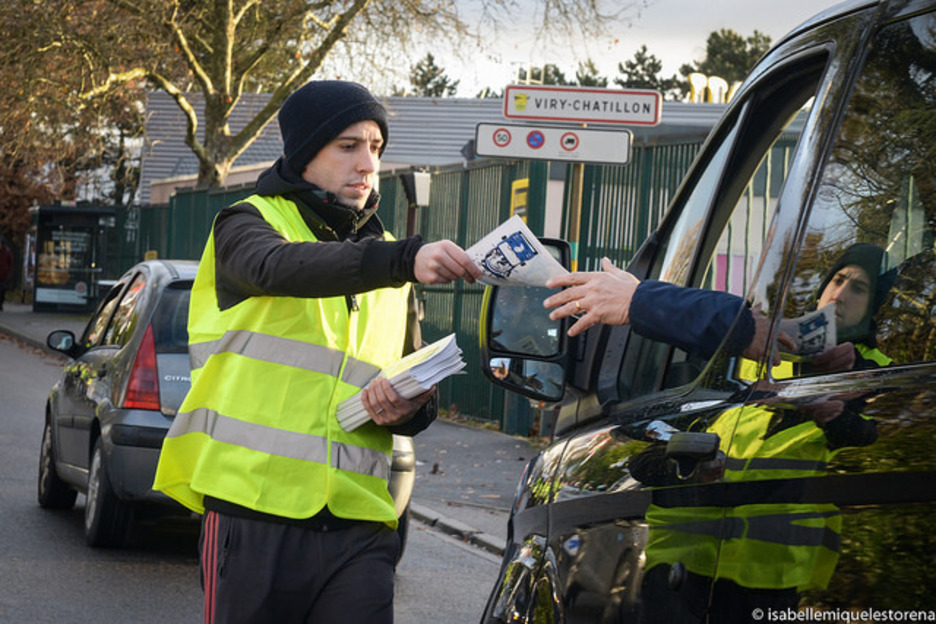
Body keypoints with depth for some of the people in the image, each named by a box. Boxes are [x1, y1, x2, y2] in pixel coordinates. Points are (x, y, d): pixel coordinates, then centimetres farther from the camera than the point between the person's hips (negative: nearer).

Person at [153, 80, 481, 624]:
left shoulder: (388, 264, 22)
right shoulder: (249, 224, 5)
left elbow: (417, 392, 25)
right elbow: (280, 267, -20)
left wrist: (408, 408, -1)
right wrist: (405, 258, -35)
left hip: (359, 526, 4)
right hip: (254, 514, -4)